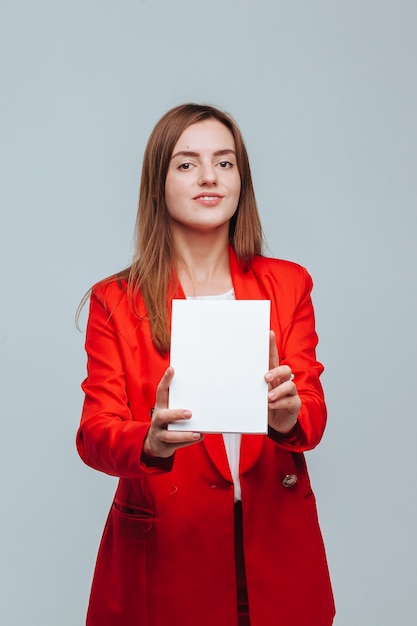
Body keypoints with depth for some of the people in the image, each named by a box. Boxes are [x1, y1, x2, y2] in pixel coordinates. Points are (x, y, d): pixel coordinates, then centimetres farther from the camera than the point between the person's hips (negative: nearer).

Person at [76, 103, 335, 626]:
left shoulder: (287, 285, 3)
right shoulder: (116, 302, -2)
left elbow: (313, 413, -6)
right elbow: (94, 432, -10)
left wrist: (288, 417, -30)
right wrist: (151, 442, -32)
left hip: (276, 548, 2)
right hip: (164, 554, -2)